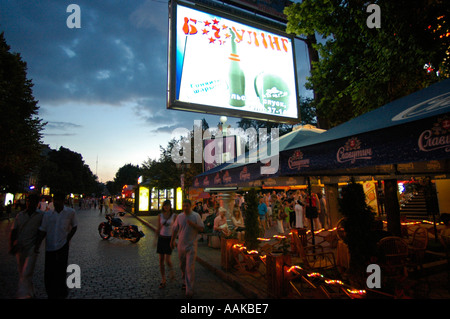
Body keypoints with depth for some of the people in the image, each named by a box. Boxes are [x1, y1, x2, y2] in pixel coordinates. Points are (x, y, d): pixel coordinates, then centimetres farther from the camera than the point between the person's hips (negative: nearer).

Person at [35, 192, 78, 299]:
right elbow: (42, 231, 5)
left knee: (61, 272, 2)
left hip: (63, 246, -2)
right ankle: (51, 295, 28)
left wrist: (67, 239, -3)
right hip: (49, 247, 3)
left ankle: (61, 294, 22)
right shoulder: (47, 214, 2)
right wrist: (37, 245, -6)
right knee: (48, 273, 8)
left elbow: (74, 227, 7)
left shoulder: (70, 212, -4)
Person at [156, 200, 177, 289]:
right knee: (161, 260, 5)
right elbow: (158, 228, 9)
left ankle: (171, 272, 22)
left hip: (169, 239, -3)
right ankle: (163, 280, 17)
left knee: (167, 260, -10)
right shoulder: (160, 216, 4)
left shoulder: (174, 216, -4)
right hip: (161, 238, 3)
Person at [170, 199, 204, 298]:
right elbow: (175, 229, 12)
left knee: (190, 267, -7)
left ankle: (189, 290, 0)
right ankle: (185, 281, 40)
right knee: (182, 265, 17)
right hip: (181, 245, 4)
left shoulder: (196, 216, -6)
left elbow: (202, 228, -6)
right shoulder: (179, 216, 2)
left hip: (191, 246, -4)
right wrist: (172, 241, 13)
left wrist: (193, 224, -21)